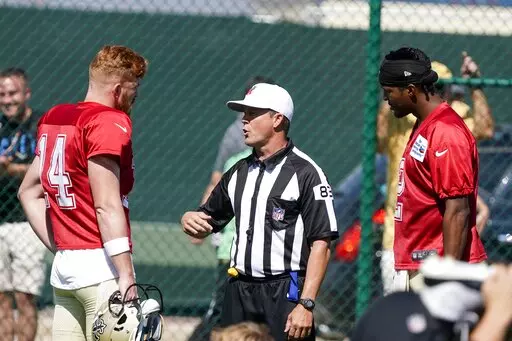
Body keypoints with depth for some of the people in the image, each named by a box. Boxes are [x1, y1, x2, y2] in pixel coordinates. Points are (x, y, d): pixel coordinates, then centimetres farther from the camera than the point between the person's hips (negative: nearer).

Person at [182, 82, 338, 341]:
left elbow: (320, 244, -12)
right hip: (238, 291, 7)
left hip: (285, 293, -7)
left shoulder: (305, 173, -6)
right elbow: (205, 225, 24)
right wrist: (189, 220, -1)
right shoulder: (239, 172, 16)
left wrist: (306, 304, -19)